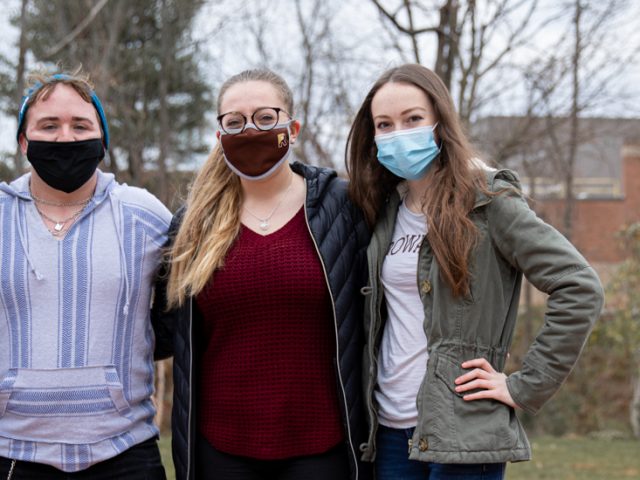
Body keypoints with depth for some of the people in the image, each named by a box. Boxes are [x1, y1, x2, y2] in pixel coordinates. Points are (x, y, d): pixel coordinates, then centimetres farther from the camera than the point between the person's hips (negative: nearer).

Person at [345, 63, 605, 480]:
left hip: (464, 435, -6)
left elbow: (580, 288, -14)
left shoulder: (487, 202, -8)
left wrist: (525, 387, -13)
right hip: (390, 430, 6)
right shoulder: (384, 208, 9)